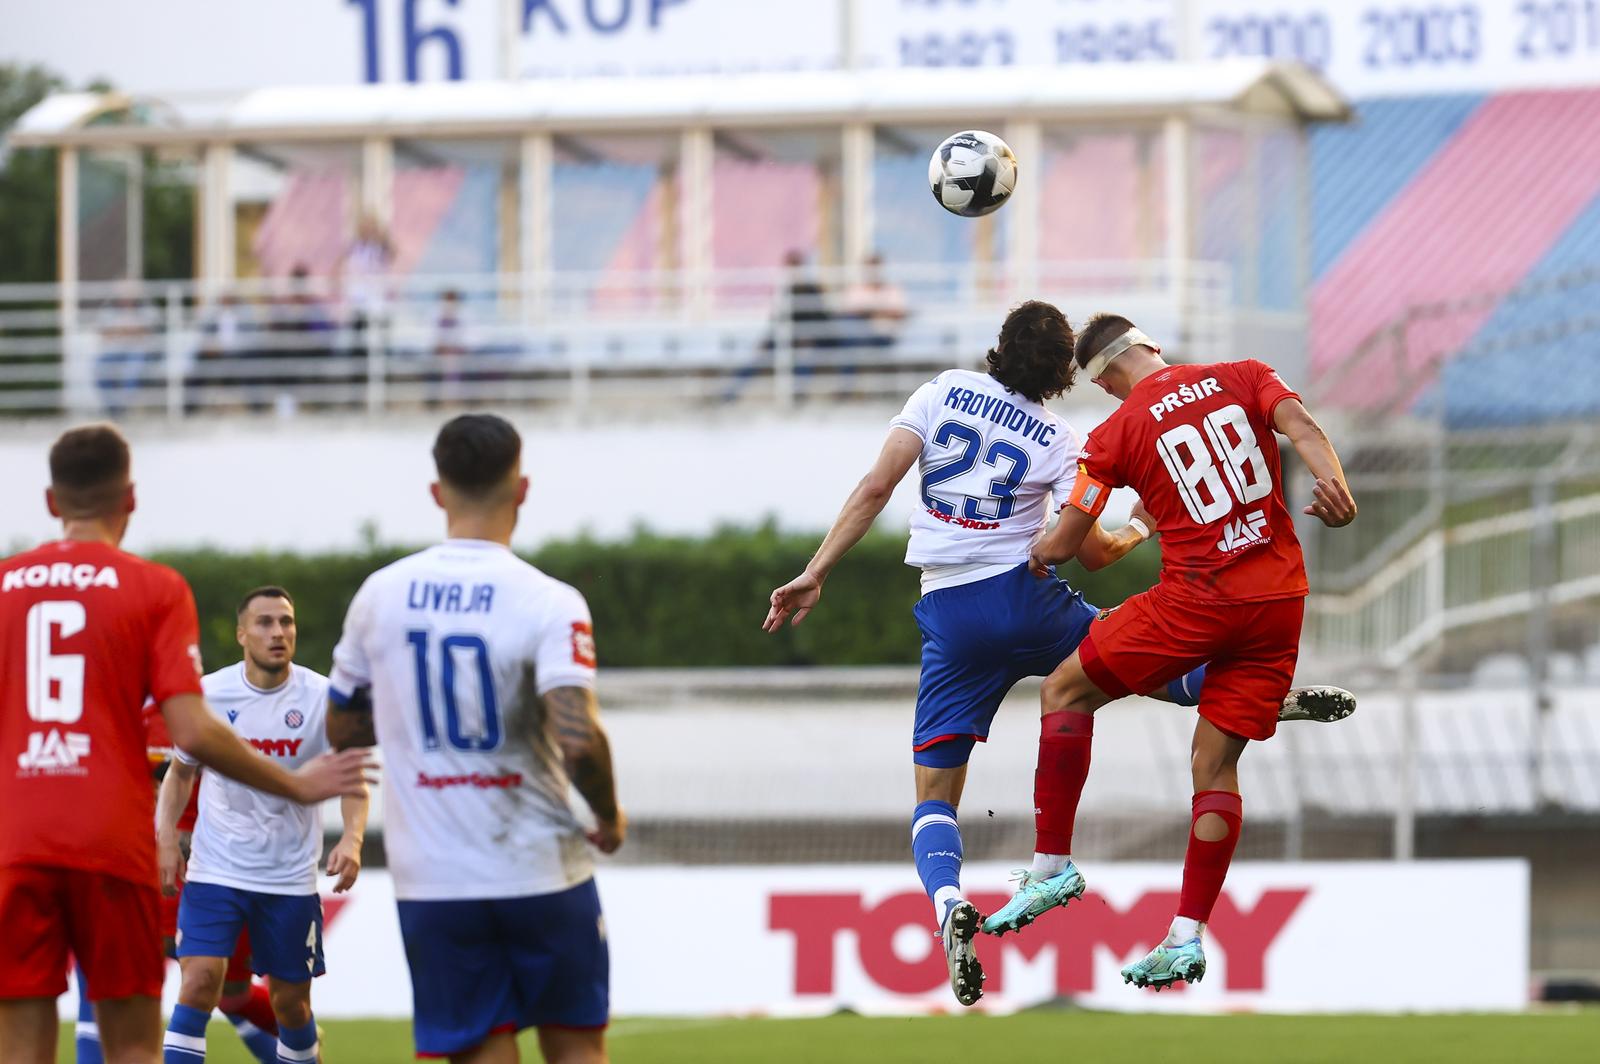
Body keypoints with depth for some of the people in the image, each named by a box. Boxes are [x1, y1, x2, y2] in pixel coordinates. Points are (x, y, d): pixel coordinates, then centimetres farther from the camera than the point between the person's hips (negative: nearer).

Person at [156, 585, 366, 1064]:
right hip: (215, 870, -1)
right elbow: (181, 771, 11)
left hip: (291, 876, 1)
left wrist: (352, 839, -21)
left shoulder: (321, 697, -6)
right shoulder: (209, 694, -4)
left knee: (291, 1001, 9)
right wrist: (165, 836, -3)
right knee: (199, 983, -16)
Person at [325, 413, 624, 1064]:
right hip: (542, 868, -2)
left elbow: (341, 728, 12)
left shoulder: (380, 595, 0)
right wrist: (610, 818, -6)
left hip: (433, 881, 2)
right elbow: (578, 739, -24)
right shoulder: (550, 604, -12)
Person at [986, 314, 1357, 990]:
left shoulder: (1117, 434, 2)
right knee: (1217, 763, 10)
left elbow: (1063, 546, 5)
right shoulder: (1243, 378, 10)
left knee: (1066, 689, 12)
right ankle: (1187, 936, 7)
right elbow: (1300, 426, -9)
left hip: (1199, 598, -4)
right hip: (1281, 603, 4)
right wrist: (1333, 485, -24)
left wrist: (1034, 556, 27)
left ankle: (1051, 865, 7)